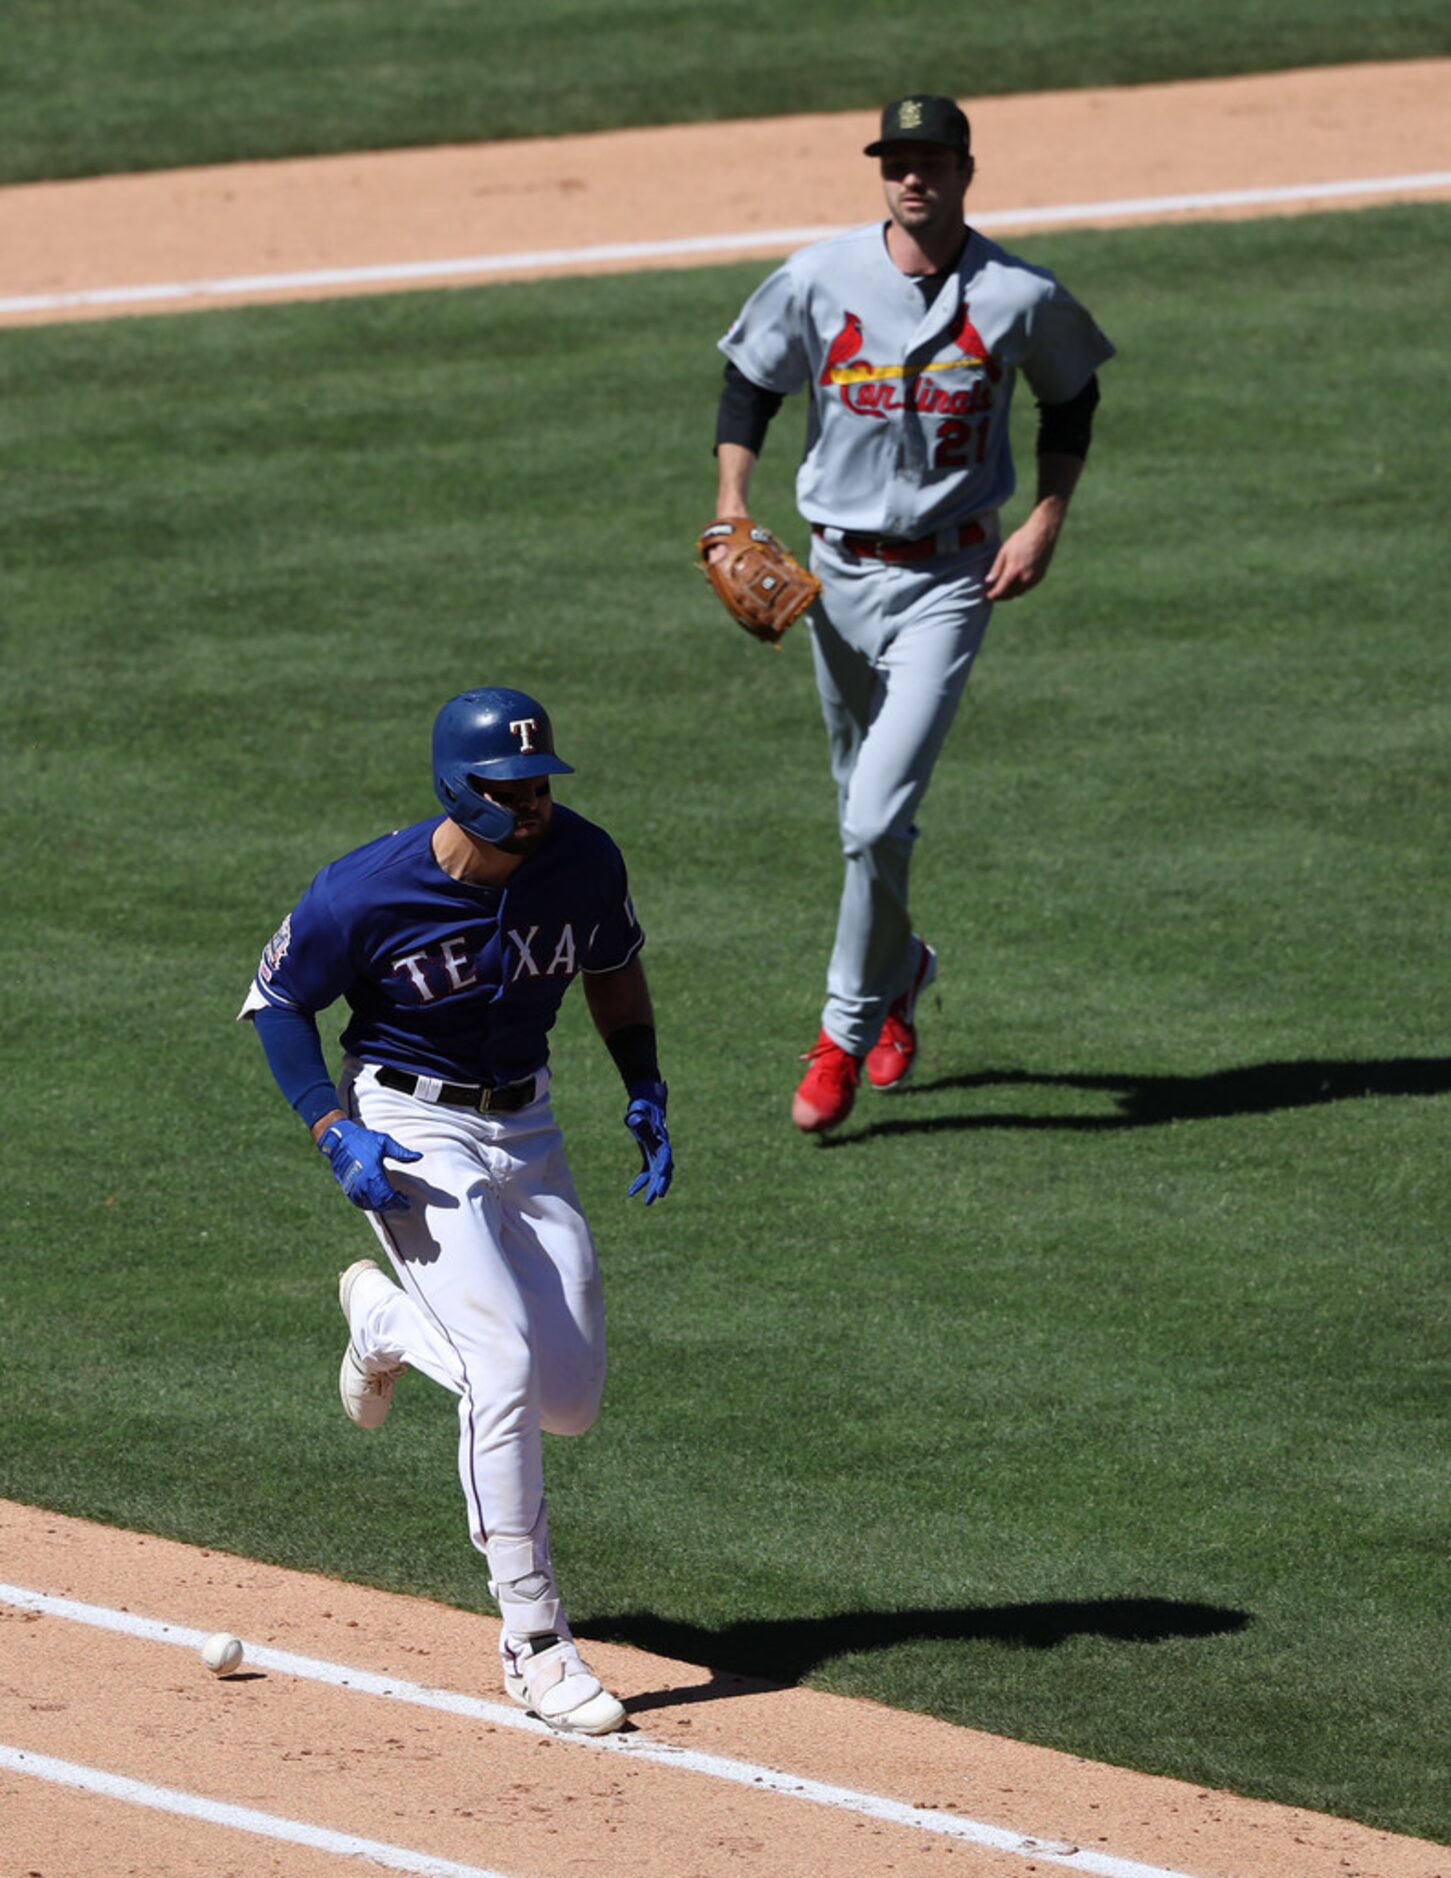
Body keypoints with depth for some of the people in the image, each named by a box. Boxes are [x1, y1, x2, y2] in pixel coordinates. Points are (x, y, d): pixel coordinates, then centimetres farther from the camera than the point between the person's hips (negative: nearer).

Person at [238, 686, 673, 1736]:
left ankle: (388, 1316, 34)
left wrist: (646, 1090, 1)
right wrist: (335, 1132, -16)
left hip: (527, 1127, 5)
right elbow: (275, 1002, -5)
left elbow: (615, 969, 12)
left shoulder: (584, 861, -9)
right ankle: (534, 1642, -14)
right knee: (505, 1366, -21)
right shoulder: (367, 895, -21)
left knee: (571, 1401, 4)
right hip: (412, 1129, -5)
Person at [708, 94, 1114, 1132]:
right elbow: (750, 383, 7)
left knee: (878, 818, -15)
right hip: (841, 573, 3)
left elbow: (1071, 400, 8)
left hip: (951, 579, -3)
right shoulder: (820, 278, -6)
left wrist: (1045, 523, -3)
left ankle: (846, 1032, 0)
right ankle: (899, 970, 44)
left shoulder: (1022, 298, -9)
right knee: (866, 817, 17)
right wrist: (732, 509, -5)